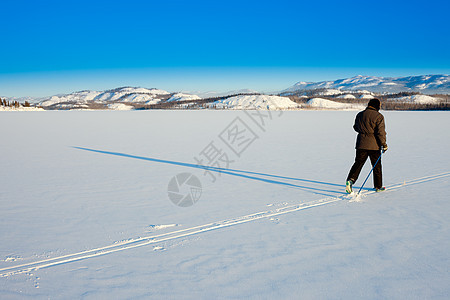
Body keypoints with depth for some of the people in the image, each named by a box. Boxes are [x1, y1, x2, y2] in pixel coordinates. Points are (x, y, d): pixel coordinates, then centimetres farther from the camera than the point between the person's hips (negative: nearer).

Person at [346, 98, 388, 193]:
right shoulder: (378, 116, -9)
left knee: (358, 163, 7)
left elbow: (356, 128, 19)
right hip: (374, 146, -4)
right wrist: (384, 144, -6)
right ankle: (378, 186, 19)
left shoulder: (359, 115, 7)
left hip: (361, 144, 4)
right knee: (377, 166, 10)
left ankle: (350, 180, -14)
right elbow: (380, 132, -13)